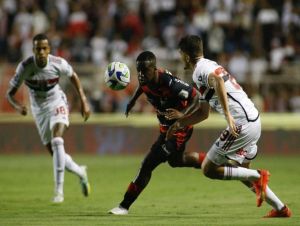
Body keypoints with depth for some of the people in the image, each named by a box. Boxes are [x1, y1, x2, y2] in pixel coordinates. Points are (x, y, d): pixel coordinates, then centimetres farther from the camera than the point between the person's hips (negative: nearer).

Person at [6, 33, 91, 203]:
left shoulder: (58, 63, -20)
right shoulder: (25, 66, -22)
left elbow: (73, 76, 2)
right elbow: (10, 93, -17)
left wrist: (84, 101, 1)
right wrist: (17, 106, -39)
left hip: (57, 103, -2)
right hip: (39, 109, 2)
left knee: (57, 141, -27)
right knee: (55, 152, 6)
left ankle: (59, 189, -26)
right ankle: (80, 172, 36)